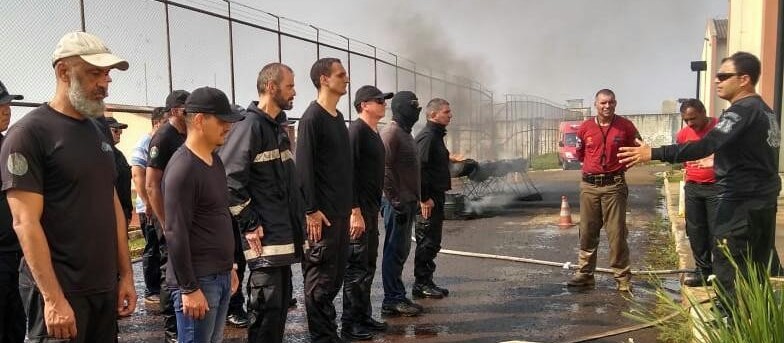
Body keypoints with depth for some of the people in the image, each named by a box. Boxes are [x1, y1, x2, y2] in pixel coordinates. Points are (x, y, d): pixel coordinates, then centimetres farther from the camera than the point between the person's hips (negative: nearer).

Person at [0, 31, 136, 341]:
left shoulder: (99, 132, 11)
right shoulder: (28, 133, -10)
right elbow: (25, 223, -15)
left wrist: (125, 274, 11)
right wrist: (54, 298, -19)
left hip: (104, 287, 7)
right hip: (59, 290, -7)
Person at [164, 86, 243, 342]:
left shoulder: (215, 160, 11)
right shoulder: (182, 168, -17)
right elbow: (175, 234, -19)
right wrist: (189, 288, -18)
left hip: (220, 276, 9)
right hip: (199, 280, -8)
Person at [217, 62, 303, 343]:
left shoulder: (278, 126, 15)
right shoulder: (250, 126, -14)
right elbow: (228, 180, -21)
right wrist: (249, 224, -18)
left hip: (283, 234, 9)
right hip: (265, 236, -9)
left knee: (281, 301, 16)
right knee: (267, 307, -4)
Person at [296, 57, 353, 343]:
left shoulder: (338, 118, 14)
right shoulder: (312, 118, -11)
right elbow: (304, 167, -15)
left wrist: (349, 205, 16)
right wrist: (311, 210, -18)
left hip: (341, 211, 9)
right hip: (322, 212, -8)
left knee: (336, 276, 14)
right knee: (320, 279, 0)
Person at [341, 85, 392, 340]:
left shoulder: (374, 133, 15)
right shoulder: (356, 131, -13)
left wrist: (374, 209, 18)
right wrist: (355, 211, -23)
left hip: (371, 209, 10)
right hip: (358, 211, -10)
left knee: (368, 266, 15)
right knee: (357, 268, -3)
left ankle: (364, 317, 26)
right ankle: (350, 324, 7)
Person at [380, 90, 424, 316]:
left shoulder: (405, 133, 18)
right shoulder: (391, 133, -13)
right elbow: (385, 170, -20)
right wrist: (396, 202, -21)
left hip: (407, 202, 10)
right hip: (398, 203, -10)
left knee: (401, 250, 14)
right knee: (395, 251, -3)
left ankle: (398, 296, 23)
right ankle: (392, 300, 5)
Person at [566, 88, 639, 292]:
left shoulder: (625, 126, -2)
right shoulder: (585, 128, 3)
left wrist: (620, 166, 6)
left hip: (614, 186, -2)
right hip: (589, 186, 3)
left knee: (617, 233, -2)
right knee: (587, 232, 7)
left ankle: (622, 277, 7)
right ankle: (584, 274, 16)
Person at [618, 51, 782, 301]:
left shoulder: (743, 111, -18)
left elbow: (705, 146, -30)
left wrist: (653, 153, -32)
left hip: (741, 201, -10)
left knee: (728, 268, -4)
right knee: (756, 268, 16)